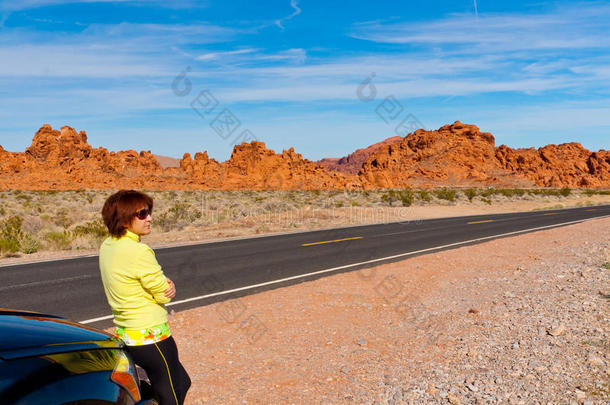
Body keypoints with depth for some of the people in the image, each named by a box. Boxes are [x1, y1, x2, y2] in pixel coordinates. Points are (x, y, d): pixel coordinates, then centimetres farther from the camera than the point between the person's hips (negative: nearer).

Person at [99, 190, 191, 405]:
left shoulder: (106, 246, 4)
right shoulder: (139, 252, -23)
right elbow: (163, 295, -16)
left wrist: (166, 283, -8)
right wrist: (168, 287, 6)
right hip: (150, 336, -9)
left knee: (182, 383, 23)